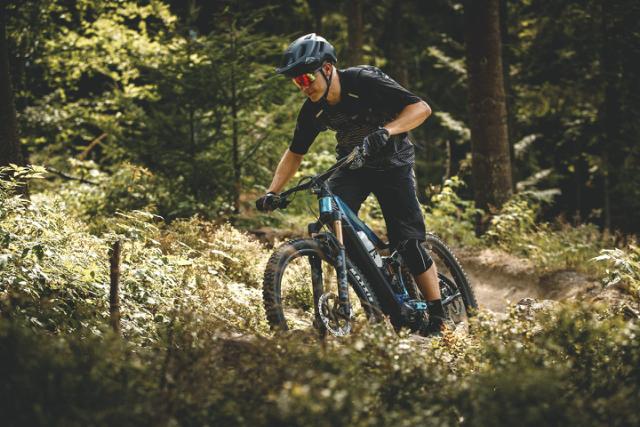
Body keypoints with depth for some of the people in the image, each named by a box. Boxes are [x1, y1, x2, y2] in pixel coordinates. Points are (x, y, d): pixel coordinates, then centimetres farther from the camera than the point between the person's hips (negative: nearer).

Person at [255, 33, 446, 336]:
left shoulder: (364, 82, -27)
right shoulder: (313, 111, -11)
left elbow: (421, 108, -31)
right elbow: (295, 152, 3)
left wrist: (386, 131, -47)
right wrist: (272, 192, -9)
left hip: (391, 165, -4)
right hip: (351, 165, 5)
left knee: (407, 240, -14)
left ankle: (437, 317, -3)